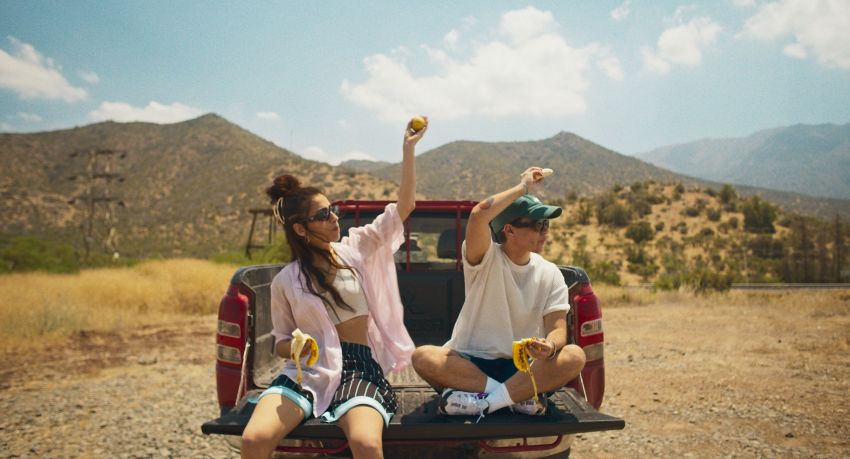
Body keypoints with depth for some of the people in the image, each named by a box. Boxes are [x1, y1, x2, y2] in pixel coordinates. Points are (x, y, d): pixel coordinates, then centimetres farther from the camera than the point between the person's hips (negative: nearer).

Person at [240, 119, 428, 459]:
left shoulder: (356, 249, 8)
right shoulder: (285, 281, 6)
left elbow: (404, 206, 5)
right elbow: (281, 342, 14)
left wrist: (408, 149, -3)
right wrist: (295, 346, -11)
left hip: (359, 367, 0)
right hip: (308, 371, 0)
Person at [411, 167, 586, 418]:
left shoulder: (550, 274, 4)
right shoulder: (485, 260, -7)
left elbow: (557, 327, -5)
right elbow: (479, 214, -27)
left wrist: (550, 346, -30)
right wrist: (523, 187, -15)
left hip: (522, 368, 2)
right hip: (470, 363, -2)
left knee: (575, 356, -26)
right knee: (423, 357, -32)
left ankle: (484, 400, -29)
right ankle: (518, 395, -28)